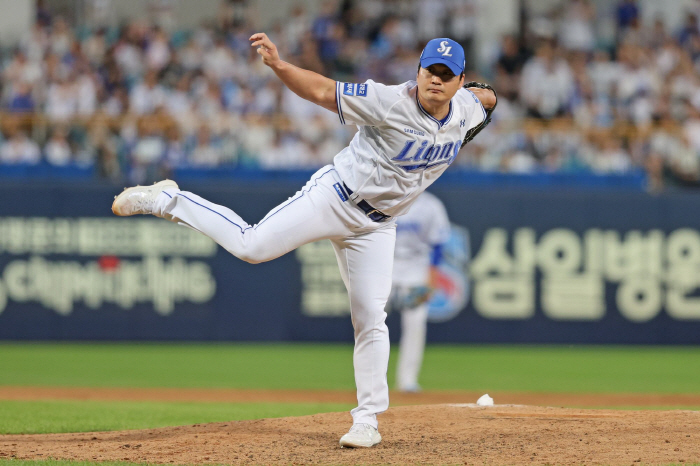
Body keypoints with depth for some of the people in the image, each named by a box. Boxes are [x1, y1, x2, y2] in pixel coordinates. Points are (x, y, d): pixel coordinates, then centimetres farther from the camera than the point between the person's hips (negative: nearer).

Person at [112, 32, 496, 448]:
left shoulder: (468, 110, -2)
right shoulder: (392, 102, -20)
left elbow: (487, 98, 24)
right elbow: (322, 91, -23)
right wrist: (278, 64, -38)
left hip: (376, 226, 5)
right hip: (335, 196, -4)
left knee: (371, 320, 1)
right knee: (251, 246, -15)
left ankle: (367, 421, 9)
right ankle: (167, 201, 5)